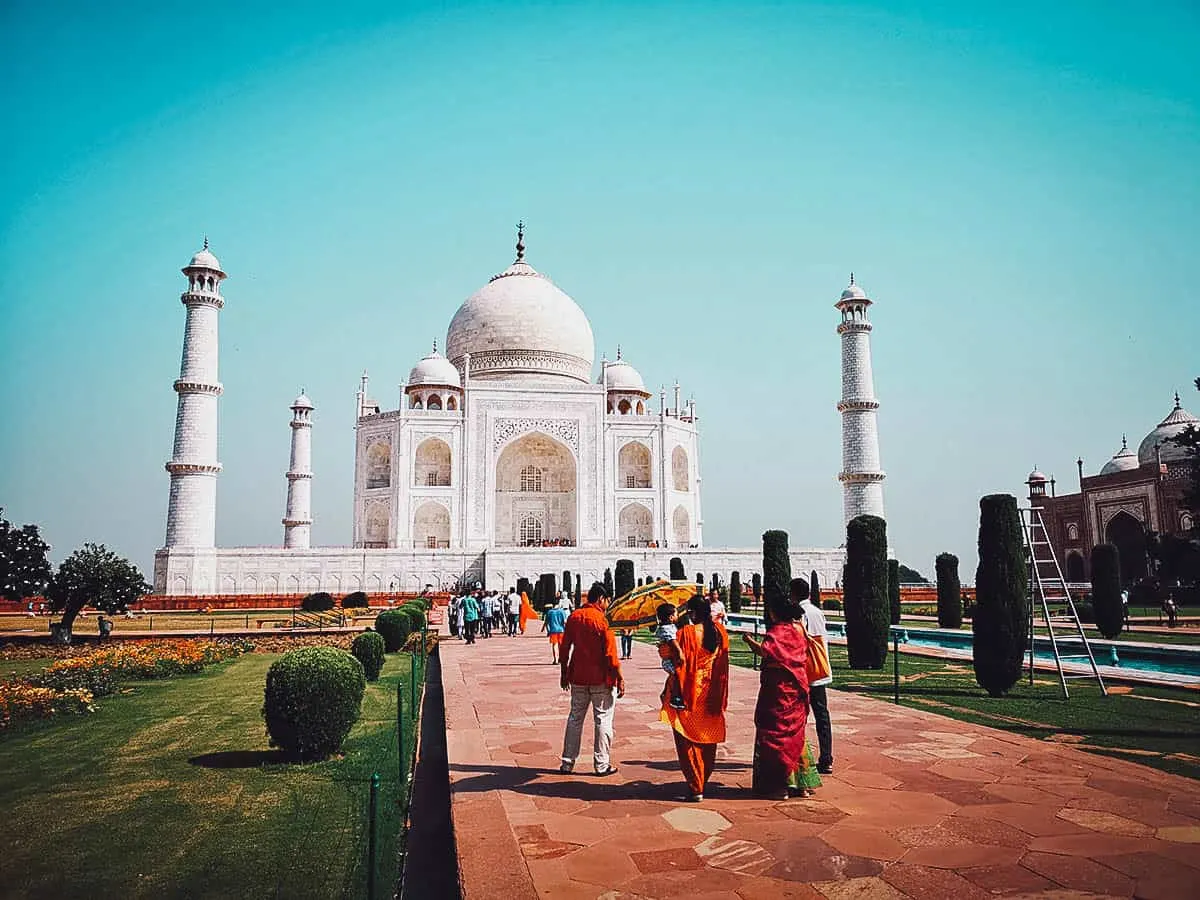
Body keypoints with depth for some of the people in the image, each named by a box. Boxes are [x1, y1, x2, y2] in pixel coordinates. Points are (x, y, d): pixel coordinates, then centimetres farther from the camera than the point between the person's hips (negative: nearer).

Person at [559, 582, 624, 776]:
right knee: (603, 720, 6)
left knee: (575, 718, 14)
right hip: (601, 679, -5)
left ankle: (567, 763, 18)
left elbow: (565, 648, 6)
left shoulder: (574, 617, 2)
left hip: (578, 677, 5)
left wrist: (564, 673, 16)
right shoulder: (602, 619, -14)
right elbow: (610, 653, -15)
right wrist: (619, 679, -8)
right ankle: (602, 765, 10)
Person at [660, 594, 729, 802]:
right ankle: (703, 782, 28)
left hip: (690, 694, -5)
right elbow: (723, 665, 5)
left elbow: (680, 662, -17)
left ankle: (695, 787, 3)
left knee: (687, 742, 5)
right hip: (712, 696, 5)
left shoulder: (686, 632, -16)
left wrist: (669, 692, -9)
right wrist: (721, 698, 14)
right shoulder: (720, 631, -1)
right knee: (708, 741, 17)